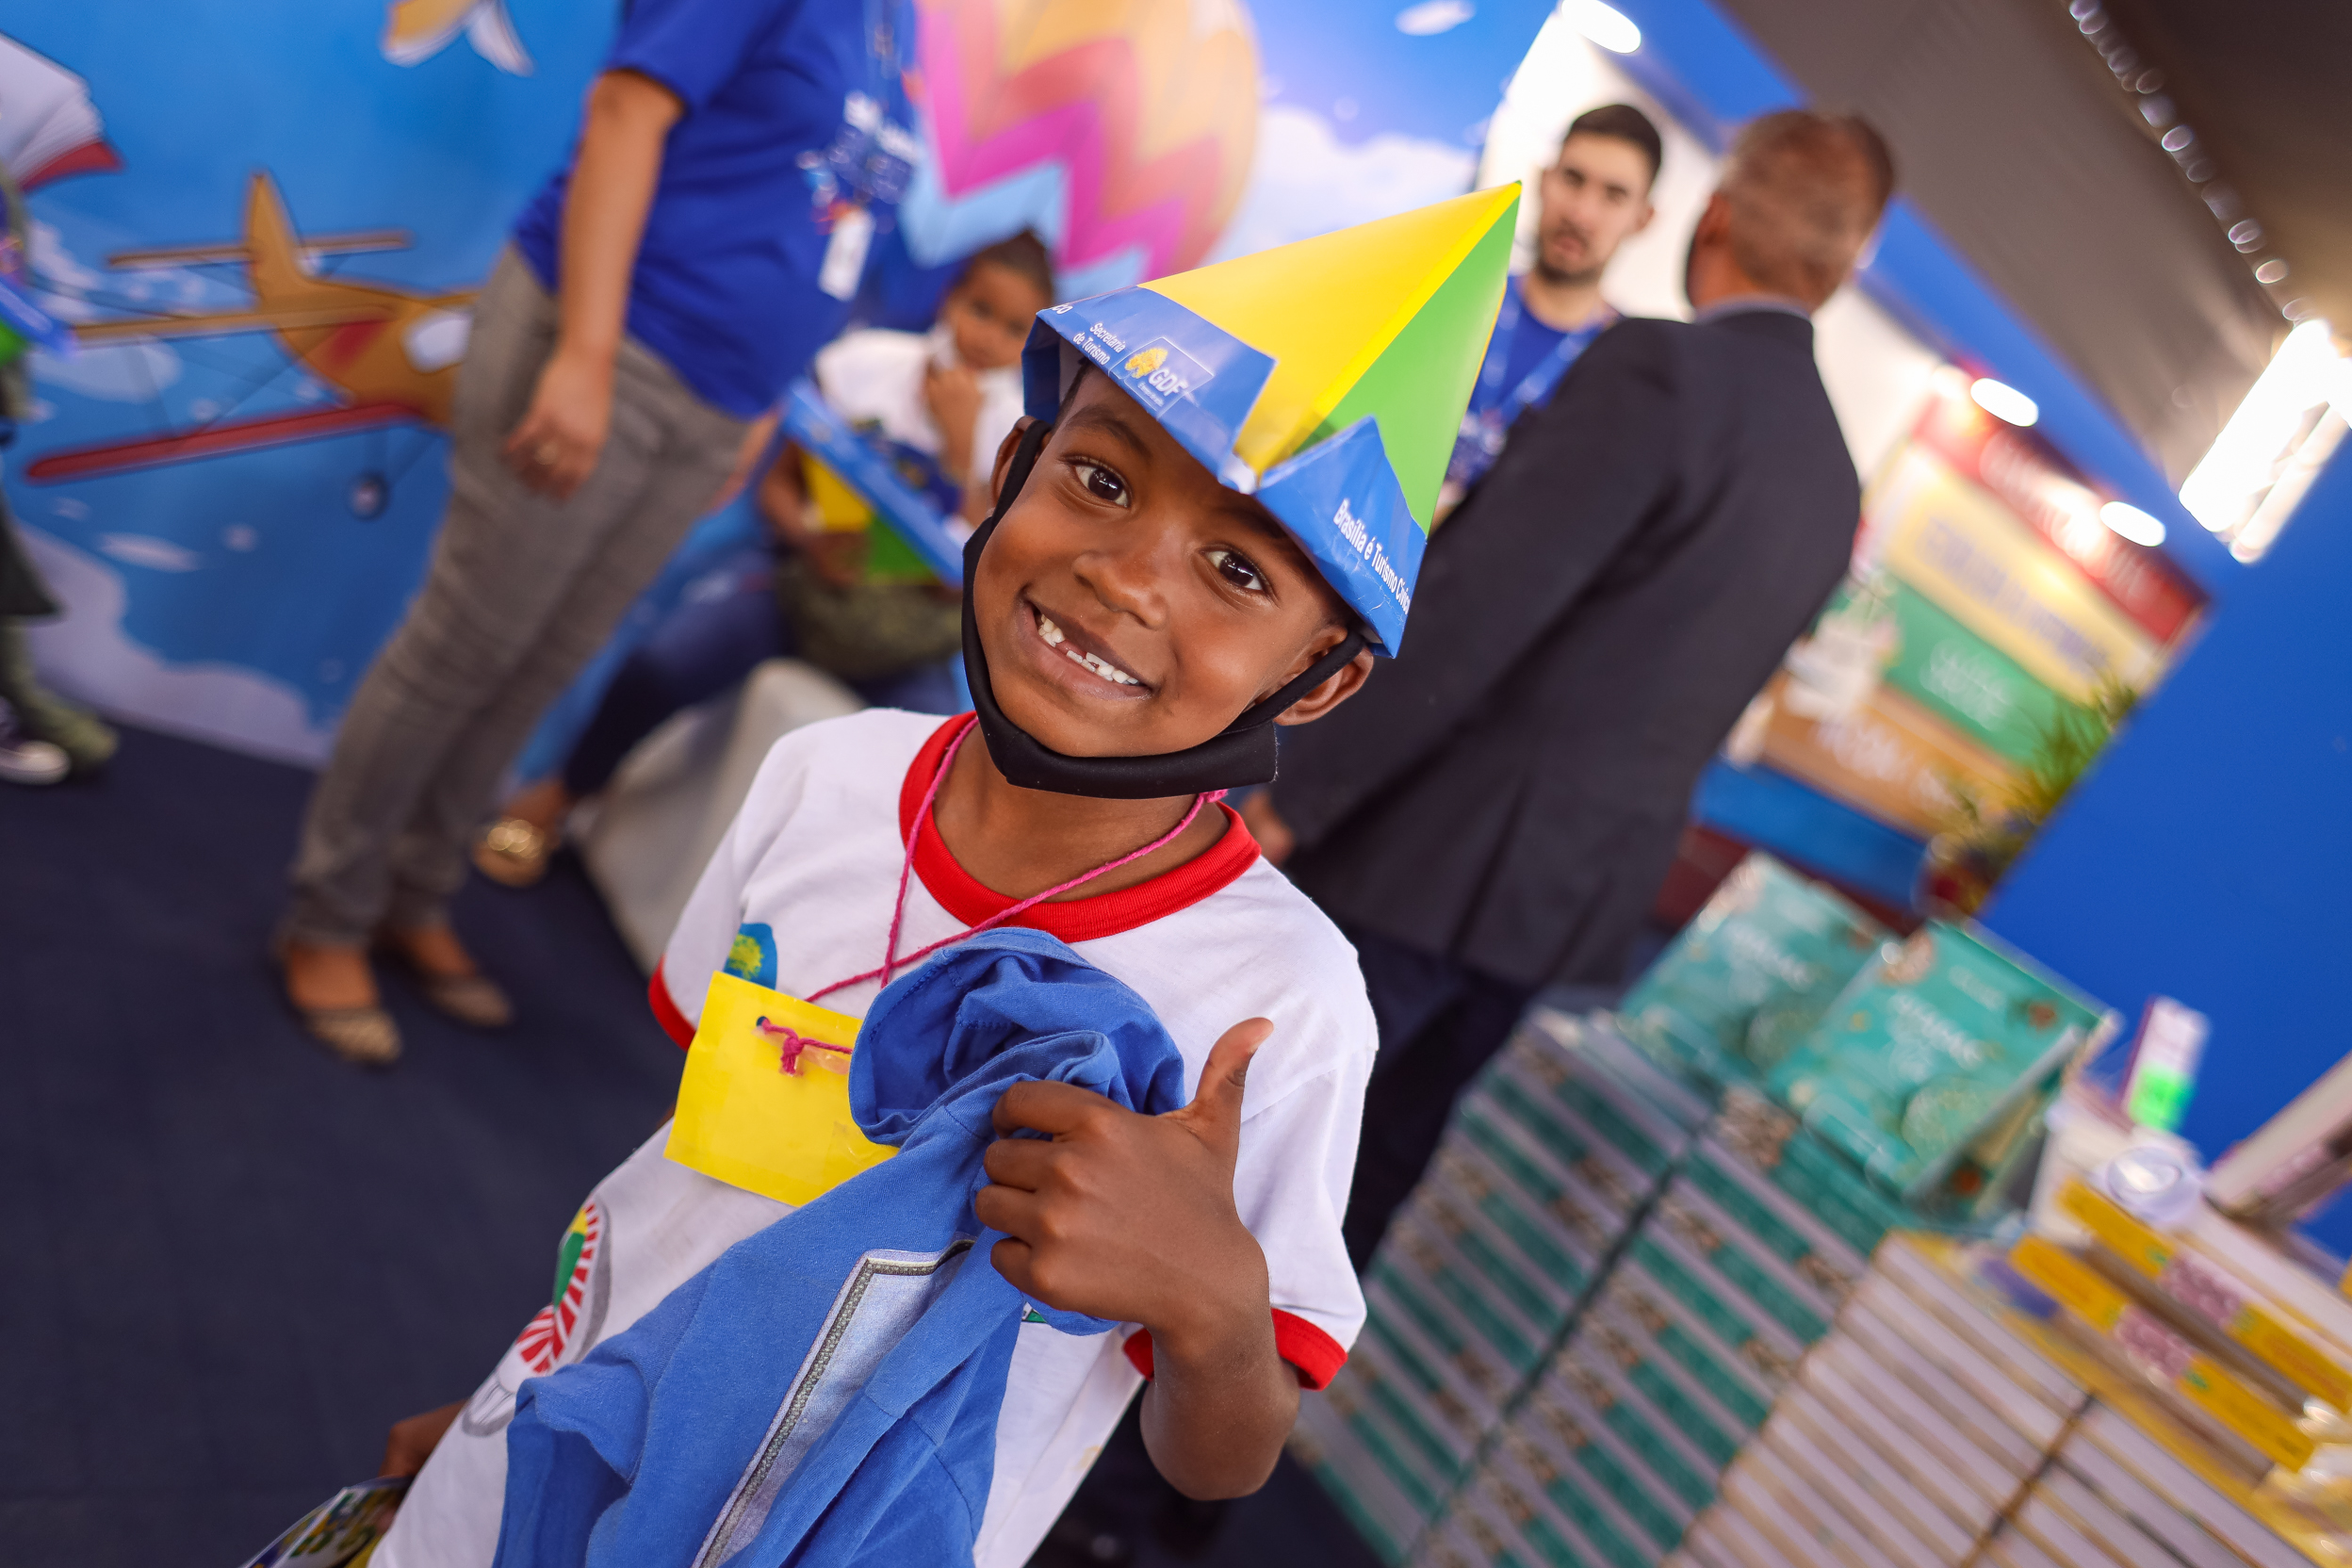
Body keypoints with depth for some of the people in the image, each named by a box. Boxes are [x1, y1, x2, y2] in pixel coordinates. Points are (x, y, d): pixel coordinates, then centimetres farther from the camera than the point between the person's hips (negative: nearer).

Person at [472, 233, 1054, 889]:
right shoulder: (867, 361, -1)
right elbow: (778, 482, 4)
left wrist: (959, 443, -17)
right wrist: (811, 537, -19)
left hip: (902, 626, 0)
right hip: (802, 570, 1)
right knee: (662, 663, -25)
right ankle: (559, 795, 6)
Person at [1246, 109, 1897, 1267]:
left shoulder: (1659, 365, -15)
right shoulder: (1834, 485, 10)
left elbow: (1464, 612, -22)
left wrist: (1290, 797, -17)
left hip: (1435, 852, -8)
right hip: (1583, 892, 8)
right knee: (1371, 1174, 20)